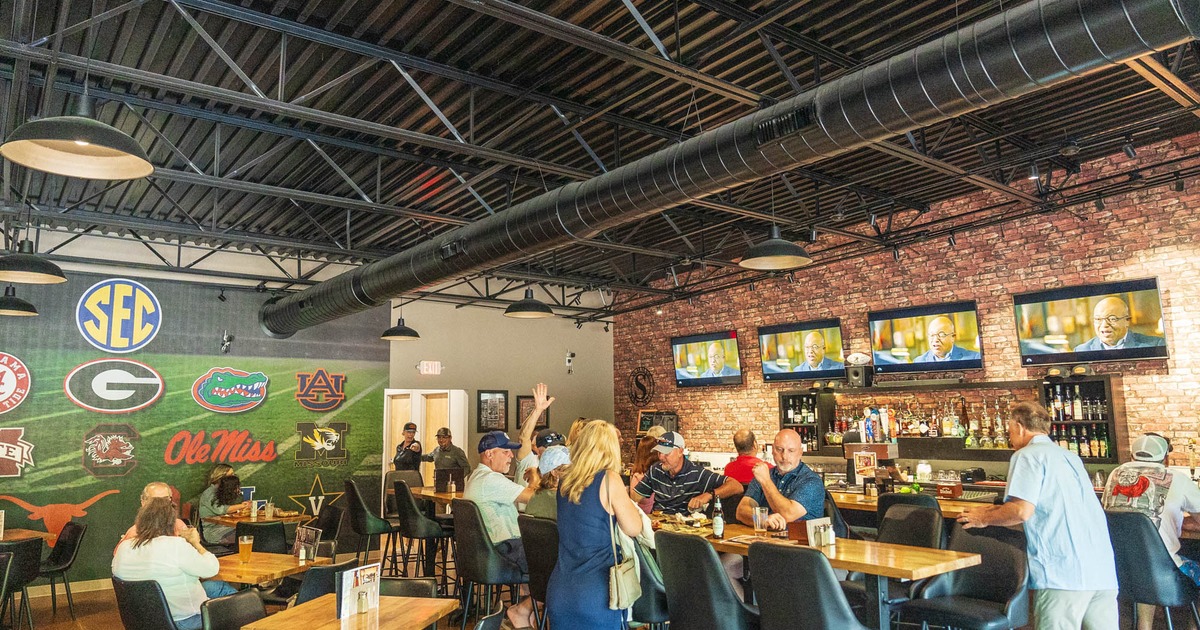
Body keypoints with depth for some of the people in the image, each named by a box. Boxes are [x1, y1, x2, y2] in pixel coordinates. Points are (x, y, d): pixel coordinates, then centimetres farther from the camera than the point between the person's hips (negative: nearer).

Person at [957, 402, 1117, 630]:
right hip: (1103, 569, 8)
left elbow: (1022, 511, -15)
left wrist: (984, 518, 2)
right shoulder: (1070, 456, 23)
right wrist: (999, 510, 32)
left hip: (1064, 571, -8)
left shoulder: (1027, 455, -3)